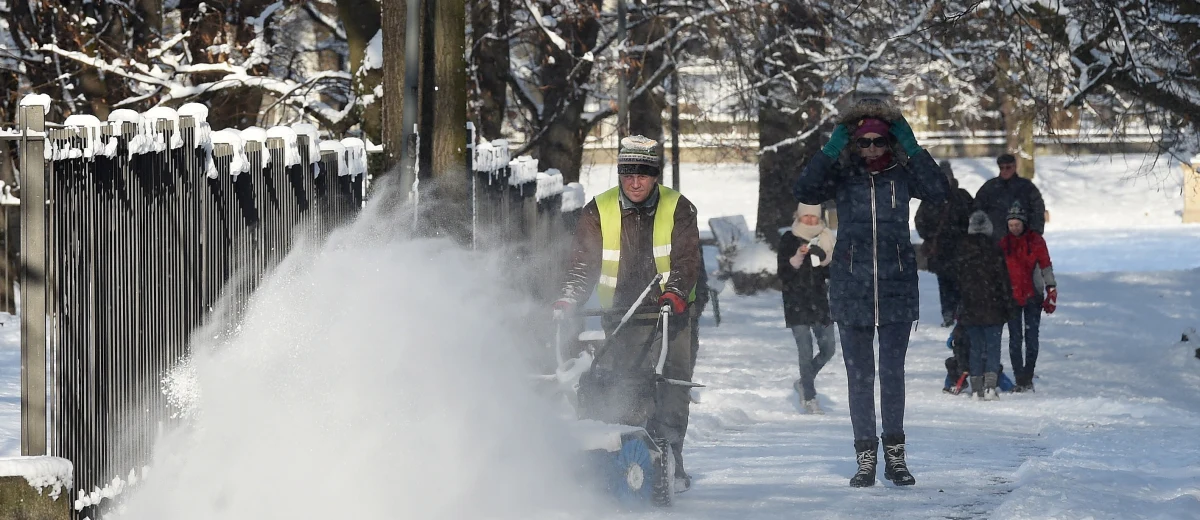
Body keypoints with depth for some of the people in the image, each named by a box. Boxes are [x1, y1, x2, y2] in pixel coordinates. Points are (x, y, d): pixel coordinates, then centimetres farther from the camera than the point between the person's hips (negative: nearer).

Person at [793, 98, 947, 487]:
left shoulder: (903, 174, 3)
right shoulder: (842, 175, 2)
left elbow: (938, 192, -12)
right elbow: (804, 192, -12)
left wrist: (913, 150, -16)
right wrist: (829, 152, -17)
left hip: (897, 284, 0)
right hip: (851, 287, 0)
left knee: (893, 372, 4)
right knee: (859, 375, 3)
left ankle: (895, 454, 12)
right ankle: (866, 458, 7)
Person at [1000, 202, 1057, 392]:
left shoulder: (1036, 241, -1)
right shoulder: (1004, 243, 5)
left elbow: (1046, 268, 3)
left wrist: (1051, 293, -1)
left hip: (1033, 297, -1)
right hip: (1012, 297, 1)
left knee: (1031, 339, -1)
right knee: (1015, 339, -1)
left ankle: (1028, 378, 7)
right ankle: (1019, 379, 3)